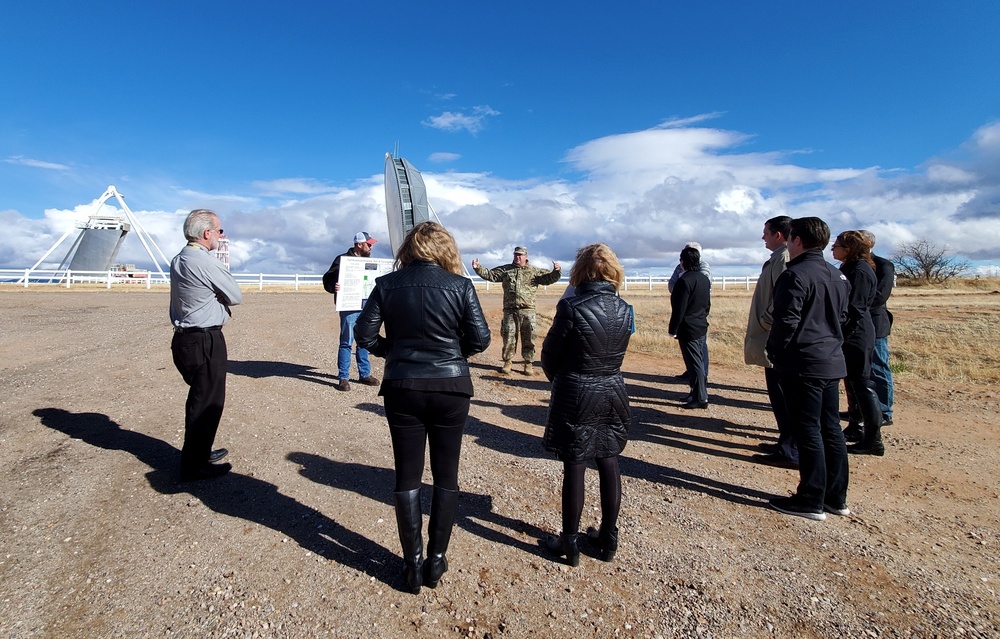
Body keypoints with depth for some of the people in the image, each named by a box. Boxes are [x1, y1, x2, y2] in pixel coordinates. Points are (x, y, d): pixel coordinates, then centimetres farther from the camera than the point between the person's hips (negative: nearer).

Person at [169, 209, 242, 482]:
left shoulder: (177, 261, 10)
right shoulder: (207, 263, -18)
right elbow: (236, 296, -8)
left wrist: (219, 302, 6)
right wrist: (224, 299, 10)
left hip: (184, 338, 9)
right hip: (206, 342, -9)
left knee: (200, 397, 21)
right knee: (207, 401, 1)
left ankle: (200, 451, 35)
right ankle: (194, 466, 10)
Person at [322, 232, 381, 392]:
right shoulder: (342, 259, -6)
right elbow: (327, 279, -10)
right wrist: (333, 287, -30)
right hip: (349, 308, -6)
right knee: (346, 342, -2)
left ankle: (364, 374, 22)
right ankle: (343, 378, 5)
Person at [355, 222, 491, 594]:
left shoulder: (387, 284, -3)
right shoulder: (460, 285, -7)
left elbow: (365, 334, -5)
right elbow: (480, 339, -8)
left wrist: (393, 351, 11)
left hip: (403, 389, 1)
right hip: (451, 388, -1)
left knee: (407, 477, 12)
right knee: (446, 476, 14)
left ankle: (413, 564, 21)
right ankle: (436, 562, 23)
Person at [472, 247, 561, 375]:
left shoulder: (534, 271, 7)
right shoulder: (505, 269, 12)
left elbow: (549, 278, 2)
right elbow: (490, 274, 10)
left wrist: (556, 271, -18)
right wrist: (478, 268, -2)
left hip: (527, 310, -1)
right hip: (509, 310, 1)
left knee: (528, 338, 3)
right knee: (508, 337, 6)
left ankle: (529, 364, 14)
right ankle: (507, 362, 20)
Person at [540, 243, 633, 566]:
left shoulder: (571, 307, -17)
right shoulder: (624, 310, -2)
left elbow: (549, 355, -8)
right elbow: (616, 354, 6)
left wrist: (557, 380, 10)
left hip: (575, 397, -4)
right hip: (613, 394, 5)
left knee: (574, 468, 6)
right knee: (609, 464, 15)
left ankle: (569, 544, 20)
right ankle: (608, 539, 28)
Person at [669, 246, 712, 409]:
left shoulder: (684, 281, -19)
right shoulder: (705, 279, 9)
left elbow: (679, 309, -20)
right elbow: (708, 304, 17)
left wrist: (673, 329, -13)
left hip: (688, 329, -9)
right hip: (701, 327, 9)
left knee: (694, 363, -4)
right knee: (699, 361, 16)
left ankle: (700, 398, 0)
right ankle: (697, 392, 25)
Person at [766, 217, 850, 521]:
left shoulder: (795, 275, -15)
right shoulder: (838, 276, 13)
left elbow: (786, 322, -18)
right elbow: (841, 316, 20)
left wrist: (773, 351, -5)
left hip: (803, 365, -9)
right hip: (833, 362, 9)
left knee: (808, 431, -2)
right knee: (831, 428, 14)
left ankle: (811, 501, 7)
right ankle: (836, 497, 23)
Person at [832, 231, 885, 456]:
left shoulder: (859, 271, -16)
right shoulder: (849, 269, 15)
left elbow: (852, 308, -20)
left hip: (856, 335, -10)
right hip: (851, 335, 10)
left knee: (861, 383, -6)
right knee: (853, 381, 17)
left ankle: (872, 440, 1)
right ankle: (858, 427, 29)